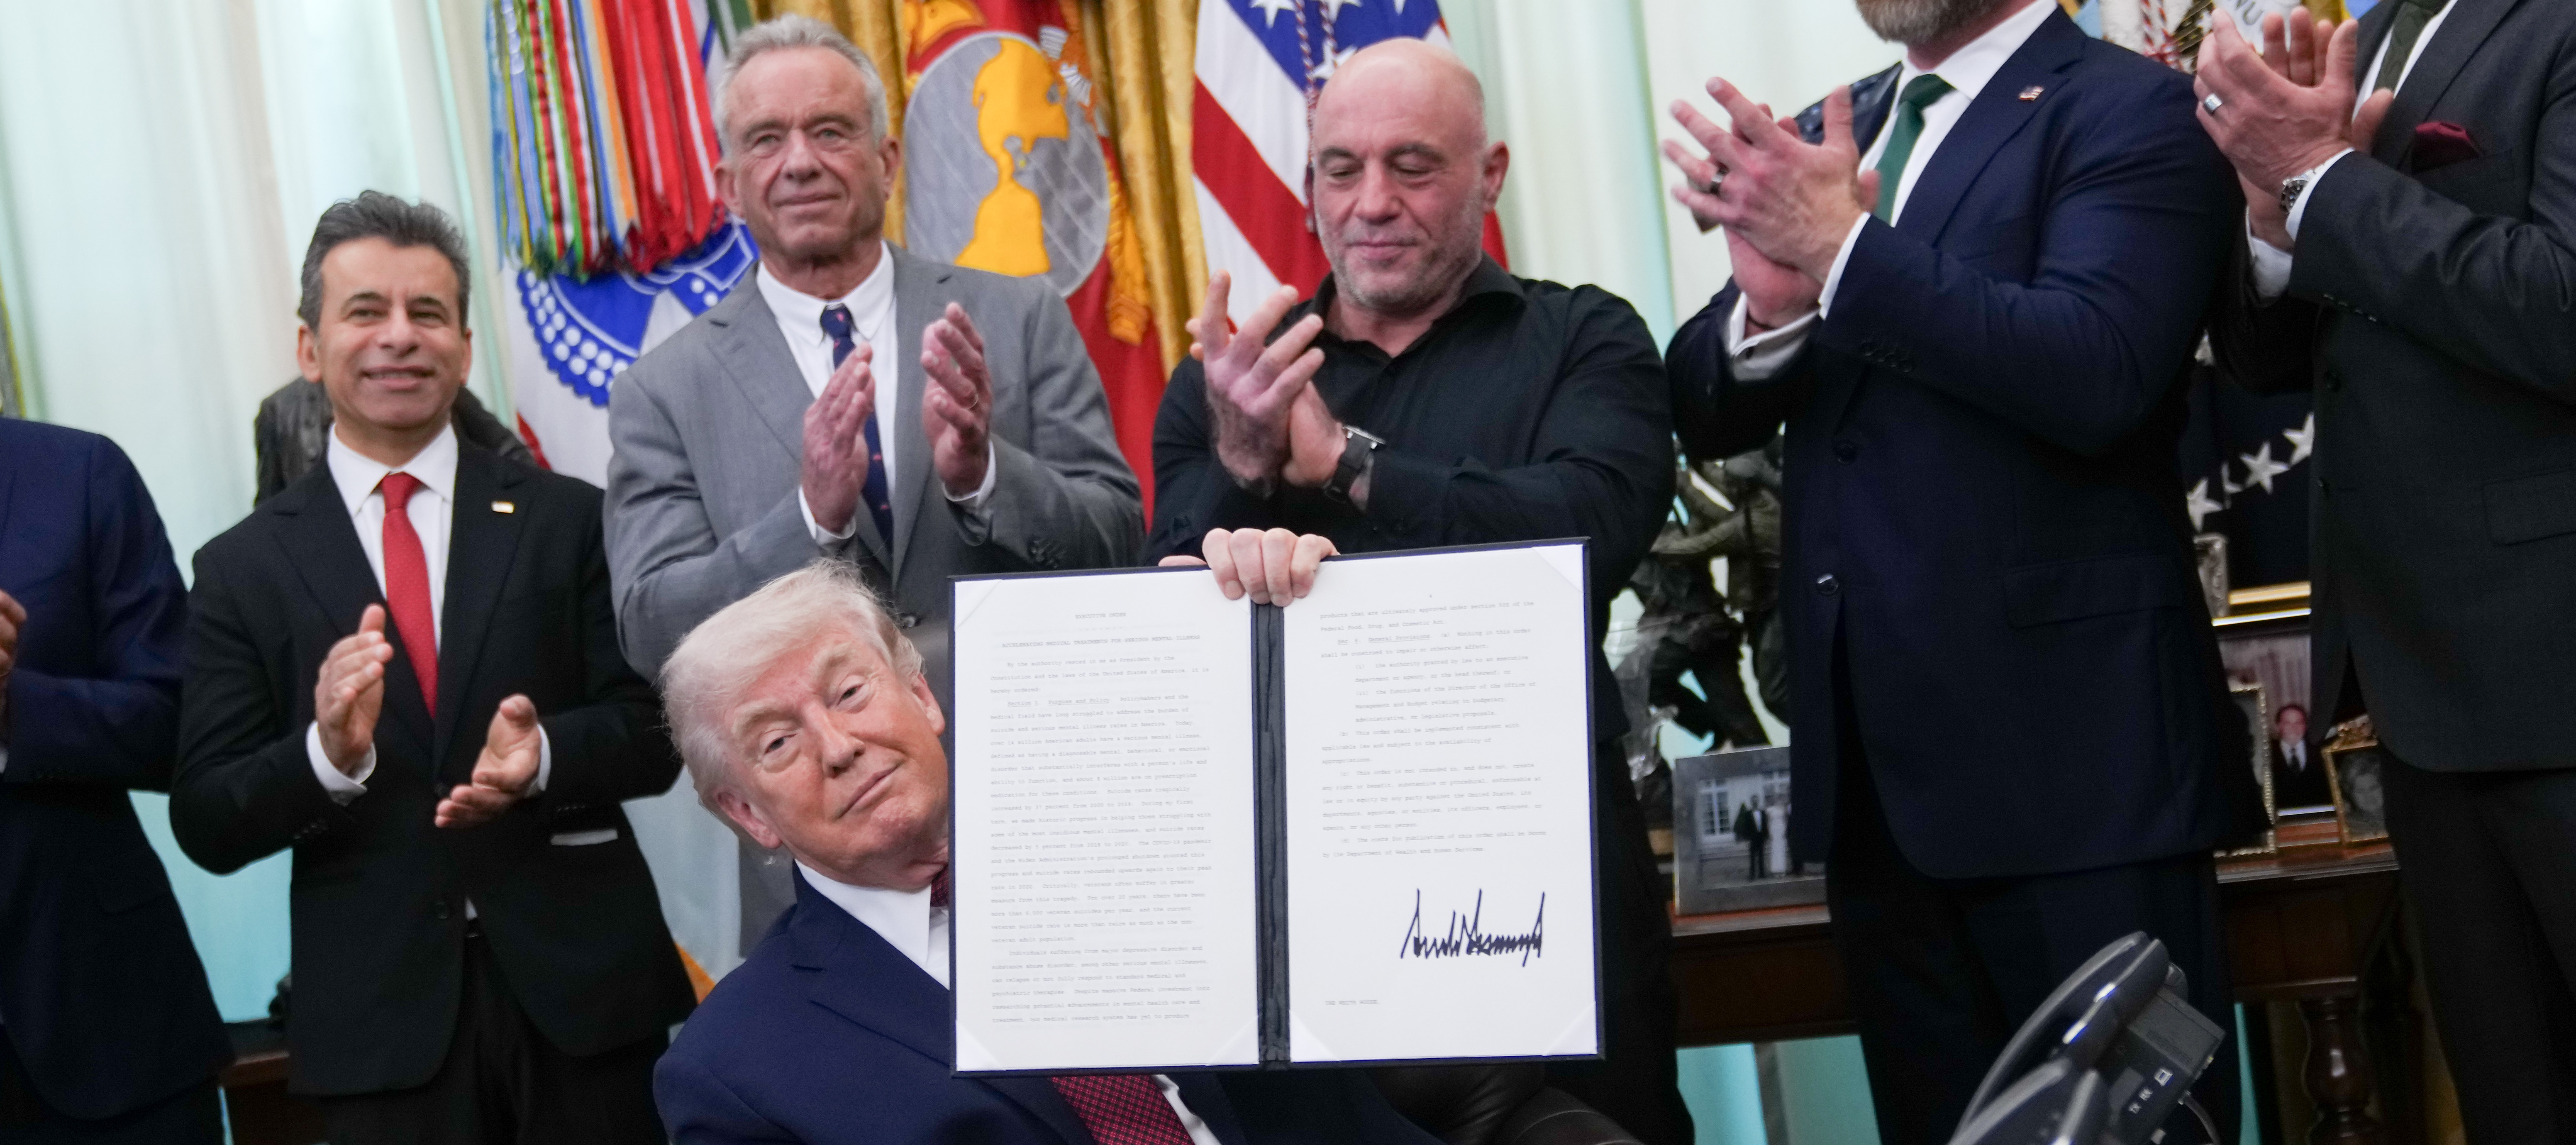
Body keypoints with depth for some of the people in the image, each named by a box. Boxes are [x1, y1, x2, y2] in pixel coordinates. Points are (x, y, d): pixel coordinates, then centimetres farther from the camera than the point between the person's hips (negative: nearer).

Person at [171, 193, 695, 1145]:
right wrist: (328, 753, -19)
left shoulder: (567, 521, 3)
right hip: (379, 1019, 0)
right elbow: (207, 826, -1)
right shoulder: (244, 568, 3)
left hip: (581, 989, 0)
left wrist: (544, 755, -20)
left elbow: (654, 735, 0)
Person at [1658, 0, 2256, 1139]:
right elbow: (1706, 415, 9)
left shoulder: (2131, 109, -6)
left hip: (2066, 744, -6)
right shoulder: (1819, 142, 14)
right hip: (1875, 750, 7)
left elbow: (2095, 373, -21)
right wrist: (1768, 304, -12)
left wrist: (1841, 247, -21)